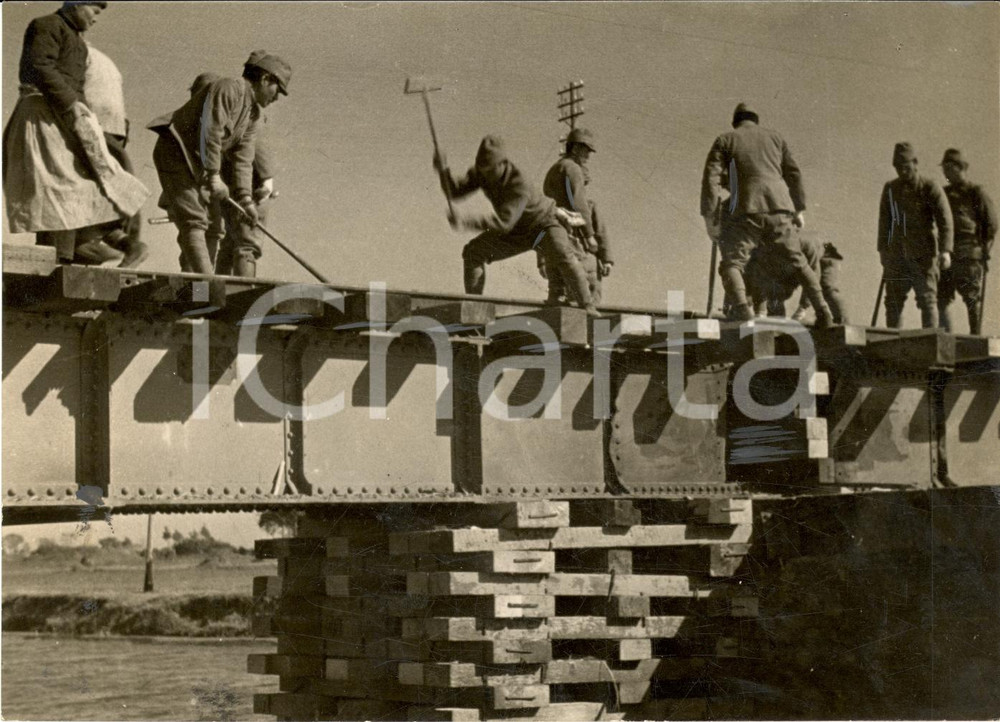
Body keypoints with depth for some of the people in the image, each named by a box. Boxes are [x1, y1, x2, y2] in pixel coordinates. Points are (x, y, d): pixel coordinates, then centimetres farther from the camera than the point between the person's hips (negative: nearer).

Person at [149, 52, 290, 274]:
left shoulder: (252, 113, 13)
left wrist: (245, 197, -3)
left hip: (198, 163, 10)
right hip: (175, 151, -10)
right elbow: (210, 131, -24)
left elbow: (243, 159, 8)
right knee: (193, 220, -18)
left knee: (212, 217, 12)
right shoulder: (229, 88, -16)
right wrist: (214, 176, -26)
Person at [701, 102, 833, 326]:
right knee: (797, 262, 15)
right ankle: (821, 309, 4)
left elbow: (711, 179, 2)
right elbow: (793, 174, 19)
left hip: (747, 210, -3)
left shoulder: (725, 141, 14)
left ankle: (741, 306, -28)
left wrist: (710, 218, 0)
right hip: (779, 208, 3)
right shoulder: (774, 137, 23)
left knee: (731, 263, -2)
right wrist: (799, 209, 26)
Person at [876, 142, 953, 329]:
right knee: (893, 300, 5)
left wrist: (945, 250, -23)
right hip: (897, 254, 4)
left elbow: (945, 220, -13)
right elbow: (884, 221, 17)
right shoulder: (890, 188, 8)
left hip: (923, 254, -4)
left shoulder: (930, 188, -7)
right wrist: (882, 249, 18)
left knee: (927, 299, -6)